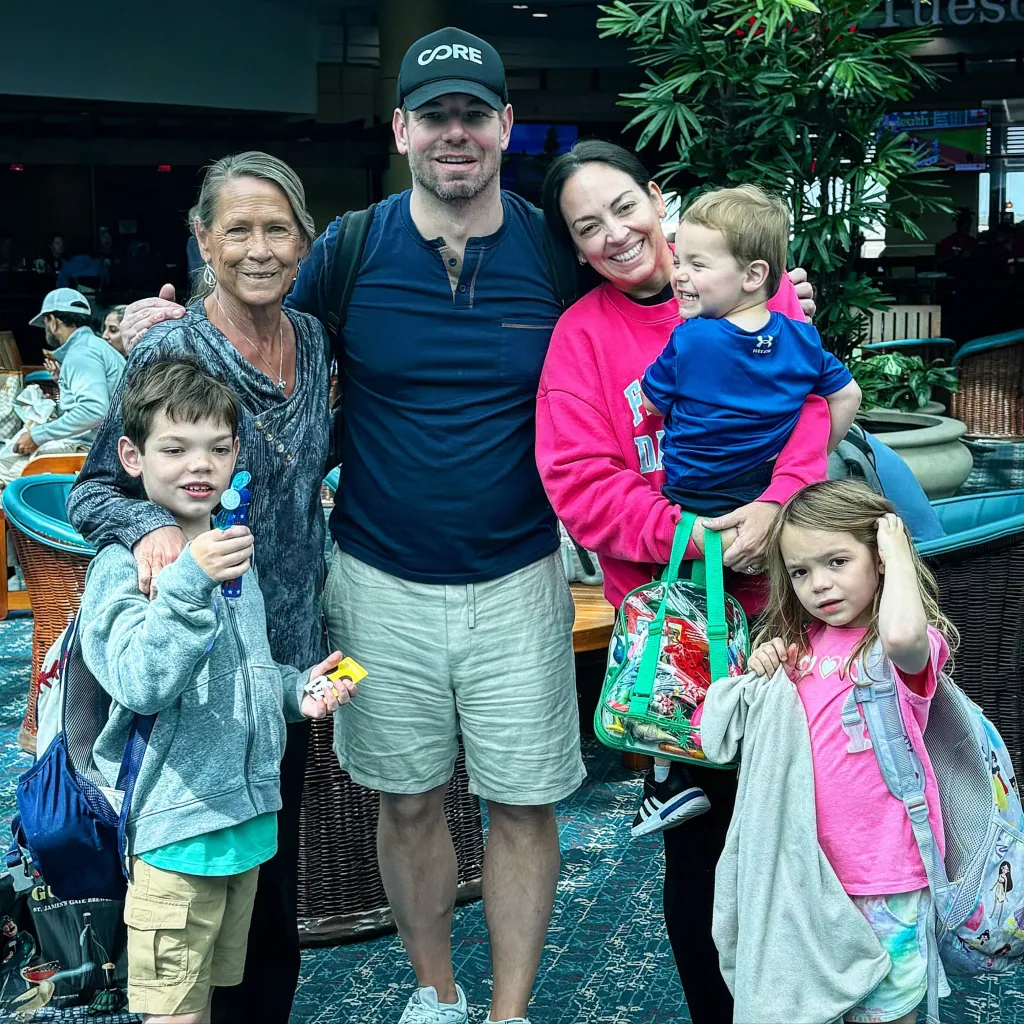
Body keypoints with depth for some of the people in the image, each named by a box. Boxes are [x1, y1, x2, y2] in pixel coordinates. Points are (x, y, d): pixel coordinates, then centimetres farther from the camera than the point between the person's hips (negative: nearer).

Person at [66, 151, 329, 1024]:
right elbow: (92, 491, -10)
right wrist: (150, 526, -30)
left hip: (291, 642, 6)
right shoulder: (169, 352, -15)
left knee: (276, 861, 18)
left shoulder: (310, 340, 4)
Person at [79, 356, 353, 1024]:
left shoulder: (233, 552, 9)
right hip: (176, 820, -7)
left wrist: (297, 689, 3)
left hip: (249, 811, 7)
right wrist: (188, 582, -37)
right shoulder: (122, 566, -14)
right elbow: (141, 684, -28)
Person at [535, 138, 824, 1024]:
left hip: (776, 590, 1)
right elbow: (580, 483, -8)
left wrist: (774, 505, -22)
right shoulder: (582, 333, 0)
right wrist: (683, 535, -20)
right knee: (697, 839, 9)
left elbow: (809, 406, -5)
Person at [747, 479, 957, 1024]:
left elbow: (902, 634, -40)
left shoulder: (912, 646, -14)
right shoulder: (800, 642, 5)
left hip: (885, 876, -5)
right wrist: (762, 674, -7)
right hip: (808, 865, 6)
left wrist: (897, 552, -23)